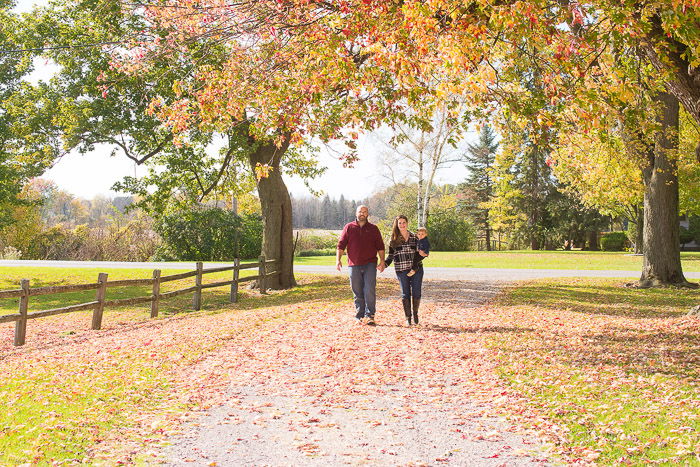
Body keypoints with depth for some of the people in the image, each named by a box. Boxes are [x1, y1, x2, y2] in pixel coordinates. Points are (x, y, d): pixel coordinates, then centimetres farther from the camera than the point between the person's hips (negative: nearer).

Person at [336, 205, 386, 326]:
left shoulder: (373, 229, 11)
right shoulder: (348, 228, 9)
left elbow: (380, 246, 10)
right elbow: (341, 245, 6)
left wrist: (382, 261, 0)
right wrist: (338, 259, -4)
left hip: (370, 265, -1)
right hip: (354, 265, 1)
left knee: (370, 291, -9)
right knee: (357, 292, 5)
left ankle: (370, 316, -3)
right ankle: (359, 316, 14)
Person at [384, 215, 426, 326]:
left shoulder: (414, 237, 8)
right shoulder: (394, 240, 6)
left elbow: (419, 252, 12)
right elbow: (391, 255, 10)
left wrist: (423, 254, -9)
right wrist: (384, 264, -5)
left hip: (416, 268, 1)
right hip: (401, 270, -1)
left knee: (416, 293, 0)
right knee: (405, 294, 2)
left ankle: (415, 313, 24)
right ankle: (408, 317, 15)